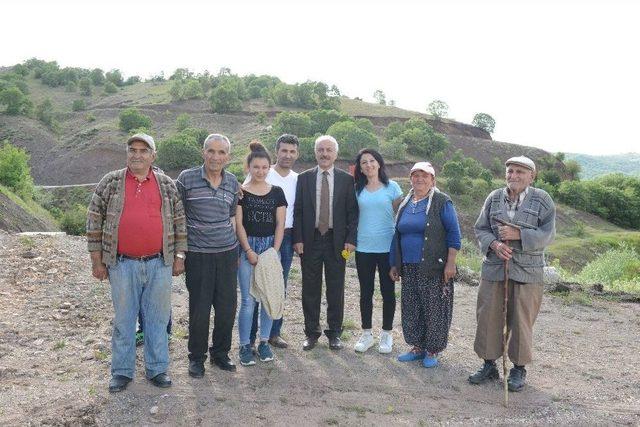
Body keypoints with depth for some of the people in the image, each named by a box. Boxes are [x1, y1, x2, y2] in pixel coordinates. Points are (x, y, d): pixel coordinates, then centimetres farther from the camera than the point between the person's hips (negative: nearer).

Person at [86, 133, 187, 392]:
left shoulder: (166, 185, 5)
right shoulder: (110, 182, 1)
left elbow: (179, 221, 9)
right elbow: (94, 222, 3)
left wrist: (179, 256, 5)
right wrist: (97, 261, 0)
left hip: (159, 264, 1)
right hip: (122, 264, -1)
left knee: (158, 318, 10)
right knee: (123, 319, 10)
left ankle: (157, 368, 25)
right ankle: (122, 371, 25)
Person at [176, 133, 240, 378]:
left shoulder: (233, 183, 6)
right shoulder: (186, 179, -6)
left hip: (228, 253, 4)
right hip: (198, 254, -3)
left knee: (227, 307, 9)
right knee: (199, 309, 4)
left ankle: (220, 353, 29)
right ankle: (196, 357, 24)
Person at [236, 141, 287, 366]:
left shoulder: (277, 192, 6)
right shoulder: (240, 192, 0)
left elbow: (280, 224, 4)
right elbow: (238, 224, -3)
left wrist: (274, 251, -5)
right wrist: (249, 251, -10)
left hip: (271, 247, 3)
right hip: (247, 248, -2)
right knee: (248, 300, -2)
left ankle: (264, 342, 20)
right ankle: (244, 346, 9)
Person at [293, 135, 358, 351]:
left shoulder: (346, 179, 3)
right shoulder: (304, 178, 4)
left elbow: (352, 212, 2)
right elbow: (298, 211, 3)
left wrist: (350, 239, -6)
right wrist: (298, 239, -5)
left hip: (336, 241, 0)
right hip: (310, 240, 1)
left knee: (336, 290, 8)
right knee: (310, 289, 8)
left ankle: (334, 333, 21)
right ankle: (311, 333, 21)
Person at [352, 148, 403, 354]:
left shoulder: (392, 187, 0)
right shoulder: (357, 189, 5)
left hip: (387, 247, -2)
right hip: (363, 247, 2)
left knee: (388, 292, 7)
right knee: (366, 292, 9)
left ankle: (386, 334, 21)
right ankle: (366, 334, 21)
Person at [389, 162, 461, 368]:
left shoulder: (442, 202, -5)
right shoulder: (405, 204, 12)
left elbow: (454, 233, -8)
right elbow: (397, 235, 18)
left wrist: (450, 263, -14)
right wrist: (394, 264, 15)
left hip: (434, 268, -6)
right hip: (409, 268, 6)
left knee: (434, 309, 2)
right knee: (411, 309, 11)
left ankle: (432, 350, 17)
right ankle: (417, 346, 26)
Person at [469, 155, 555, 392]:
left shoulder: (542, 200, -2)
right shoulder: (494, 198, 5)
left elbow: (547, 235, -8)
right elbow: (480, 229, 5)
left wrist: (518, 234, -19)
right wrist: (494, 244, -14)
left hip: (527, 272, -2)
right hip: (493, 269, 3)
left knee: (521, 321, 6)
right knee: (488, 317, 7)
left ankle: (519, 369, 24)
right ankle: (489, 365, 24)